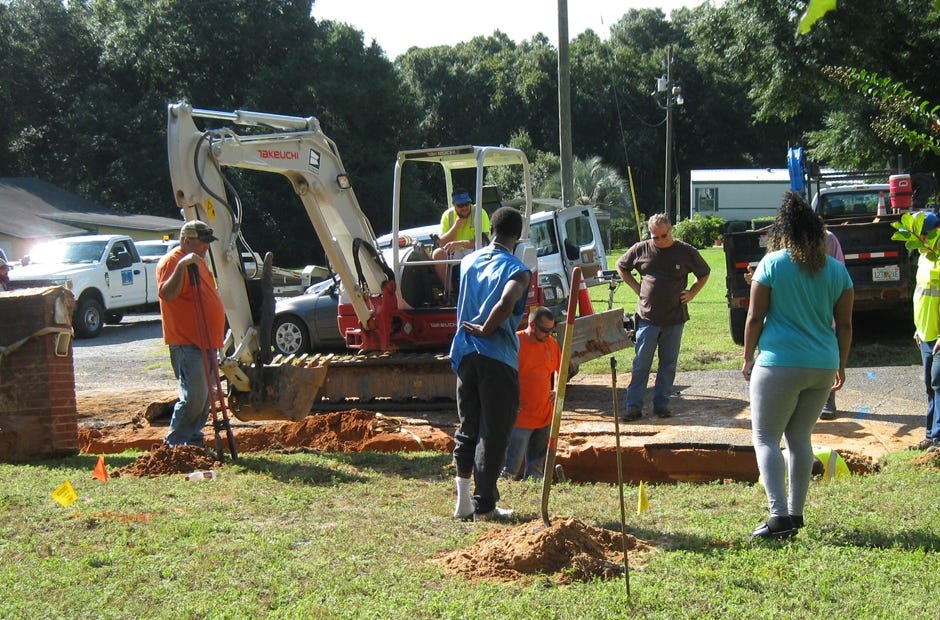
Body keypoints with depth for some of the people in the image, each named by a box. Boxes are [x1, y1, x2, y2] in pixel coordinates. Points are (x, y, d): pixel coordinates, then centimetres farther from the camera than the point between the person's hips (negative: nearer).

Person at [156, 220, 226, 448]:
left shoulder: (198, 262, 19)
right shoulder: (171, 262, -11)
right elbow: (167, 294, -28)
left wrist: (216, 337, 25)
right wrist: (182, 266, -37)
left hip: (206, 341, 10)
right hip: (186, 343, -10)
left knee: (205, 395, 11)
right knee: (194, 395, -14)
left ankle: (193, 438, 19)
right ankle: (175, 441, -4)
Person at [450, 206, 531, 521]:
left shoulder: (468, 261, 9)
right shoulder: (517, 270, -11)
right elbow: (507, 303, -28)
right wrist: (486, 330, -16)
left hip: (464, 354, 6)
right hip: (498, 359, -6)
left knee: (468, 428, 15)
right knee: (493, 434, 2)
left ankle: (463, 501, 17)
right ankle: (484, 506, 4)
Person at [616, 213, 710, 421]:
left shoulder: (686, 252, 0)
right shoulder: (641, 250, -1)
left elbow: (704, 273, 15)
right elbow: (621, 266, 16)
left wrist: (691, 293, 3)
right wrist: (637, 288, 5)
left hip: (675, 319, 1)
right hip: (647, 318, -1)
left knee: (668, 365, 8)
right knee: (641, 365, -1)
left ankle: (661, 404, 18)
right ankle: (634, 406, 3)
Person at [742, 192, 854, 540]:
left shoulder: (772, 263, -5)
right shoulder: (836, 269, 7)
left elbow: (754, 318, -4)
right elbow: (844, 324, 10)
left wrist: (748, 357, 6)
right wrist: (841, 366, 20)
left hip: (779, 364, -5)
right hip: (823, 367, 5)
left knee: (766, 438, 1)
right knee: (800, 438, 16)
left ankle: (779, 516, -11)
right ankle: (795, 513, 19)